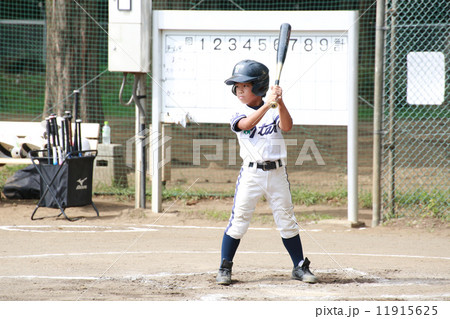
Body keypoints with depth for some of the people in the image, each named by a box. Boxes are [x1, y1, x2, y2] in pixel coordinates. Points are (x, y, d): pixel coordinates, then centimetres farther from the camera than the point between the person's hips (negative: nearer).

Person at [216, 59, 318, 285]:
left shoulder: (274, 111, 4)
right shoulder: (239, 114, 0)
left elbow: (287, 126, -13)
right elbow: (247, 124, -23)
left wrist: (280, 103, -26)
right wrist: (267, 105, -33)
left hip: (277, 173, 1)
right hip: (251, 173, -1)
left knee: (287, 220, 7)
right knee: (239, 220, -3)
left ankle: (300, 267, 17)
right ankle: (225, 268, 6)